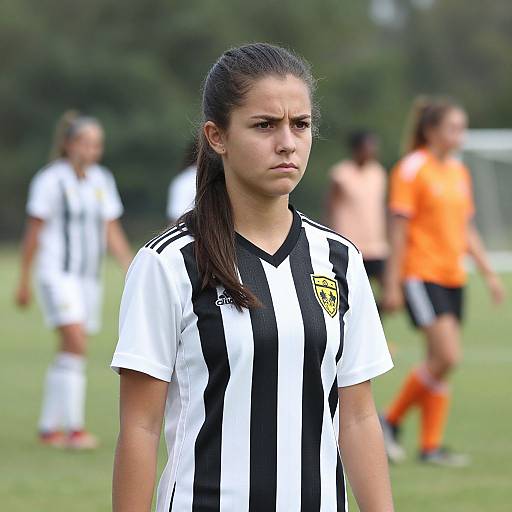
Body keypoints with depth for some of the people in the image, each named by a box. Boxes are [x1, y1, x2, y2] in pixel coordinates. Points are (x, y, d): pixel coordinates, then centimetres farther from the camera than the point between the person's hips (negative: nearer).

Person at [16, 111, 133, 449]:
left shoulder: (102, 181, 11)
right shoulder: (51, 180, -7)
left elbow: (112, 231, 14)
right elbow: (34, 232, -4)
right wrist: (25, 281, -3)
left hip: (89, 277, 6)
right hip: (57, 273, -6)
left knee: (69, 353, 7)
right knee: (76, 343, -19)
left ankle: (49, 428, 17)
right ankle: (74, 428, -20)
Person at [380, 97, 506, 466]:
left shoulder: (459, 171, 13)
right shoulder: (413, 169, -9)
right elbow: (399, 229, -10)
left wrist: (489, 273, 14)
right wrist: (392, 284, -12)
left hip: (453, 278, 7)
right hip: (421, 275, -7)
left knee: (442, 361, 5)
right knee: (447, 356, -16)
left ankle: (431, 446, 9)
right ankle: (392, 420, 0)